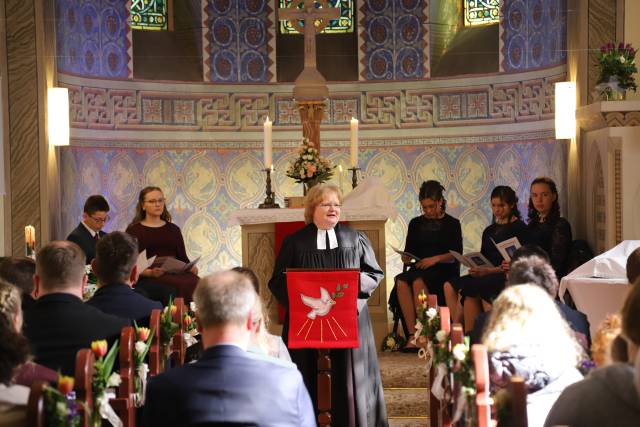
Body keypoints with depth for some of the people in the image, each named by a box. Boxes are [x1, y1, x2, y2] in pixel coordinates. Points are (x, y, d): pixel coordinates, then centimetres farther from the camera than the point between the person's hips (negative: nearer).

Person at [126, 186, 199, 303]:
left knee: (195, 283, -30)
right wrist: (150, 273, -16)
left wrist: (191, 267, -4)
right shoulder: (133, 231, 11)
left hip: (175, 275, 4)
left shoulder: (173, 229, 24)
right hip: (149, 280, -4)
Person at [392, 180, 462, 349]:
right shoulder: (415, 224, 21)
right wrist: (406, 257, -4)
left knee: (418, 282, -36)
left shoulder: (451, 224, 10)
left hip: (444, 270, -4)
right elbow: (408, 252, 20)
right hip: (419, 269, 4)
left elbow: (456, 255, 0)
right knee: (401, 282, -32)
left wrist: (435, 259, -16)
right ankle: (412, 334, -36)